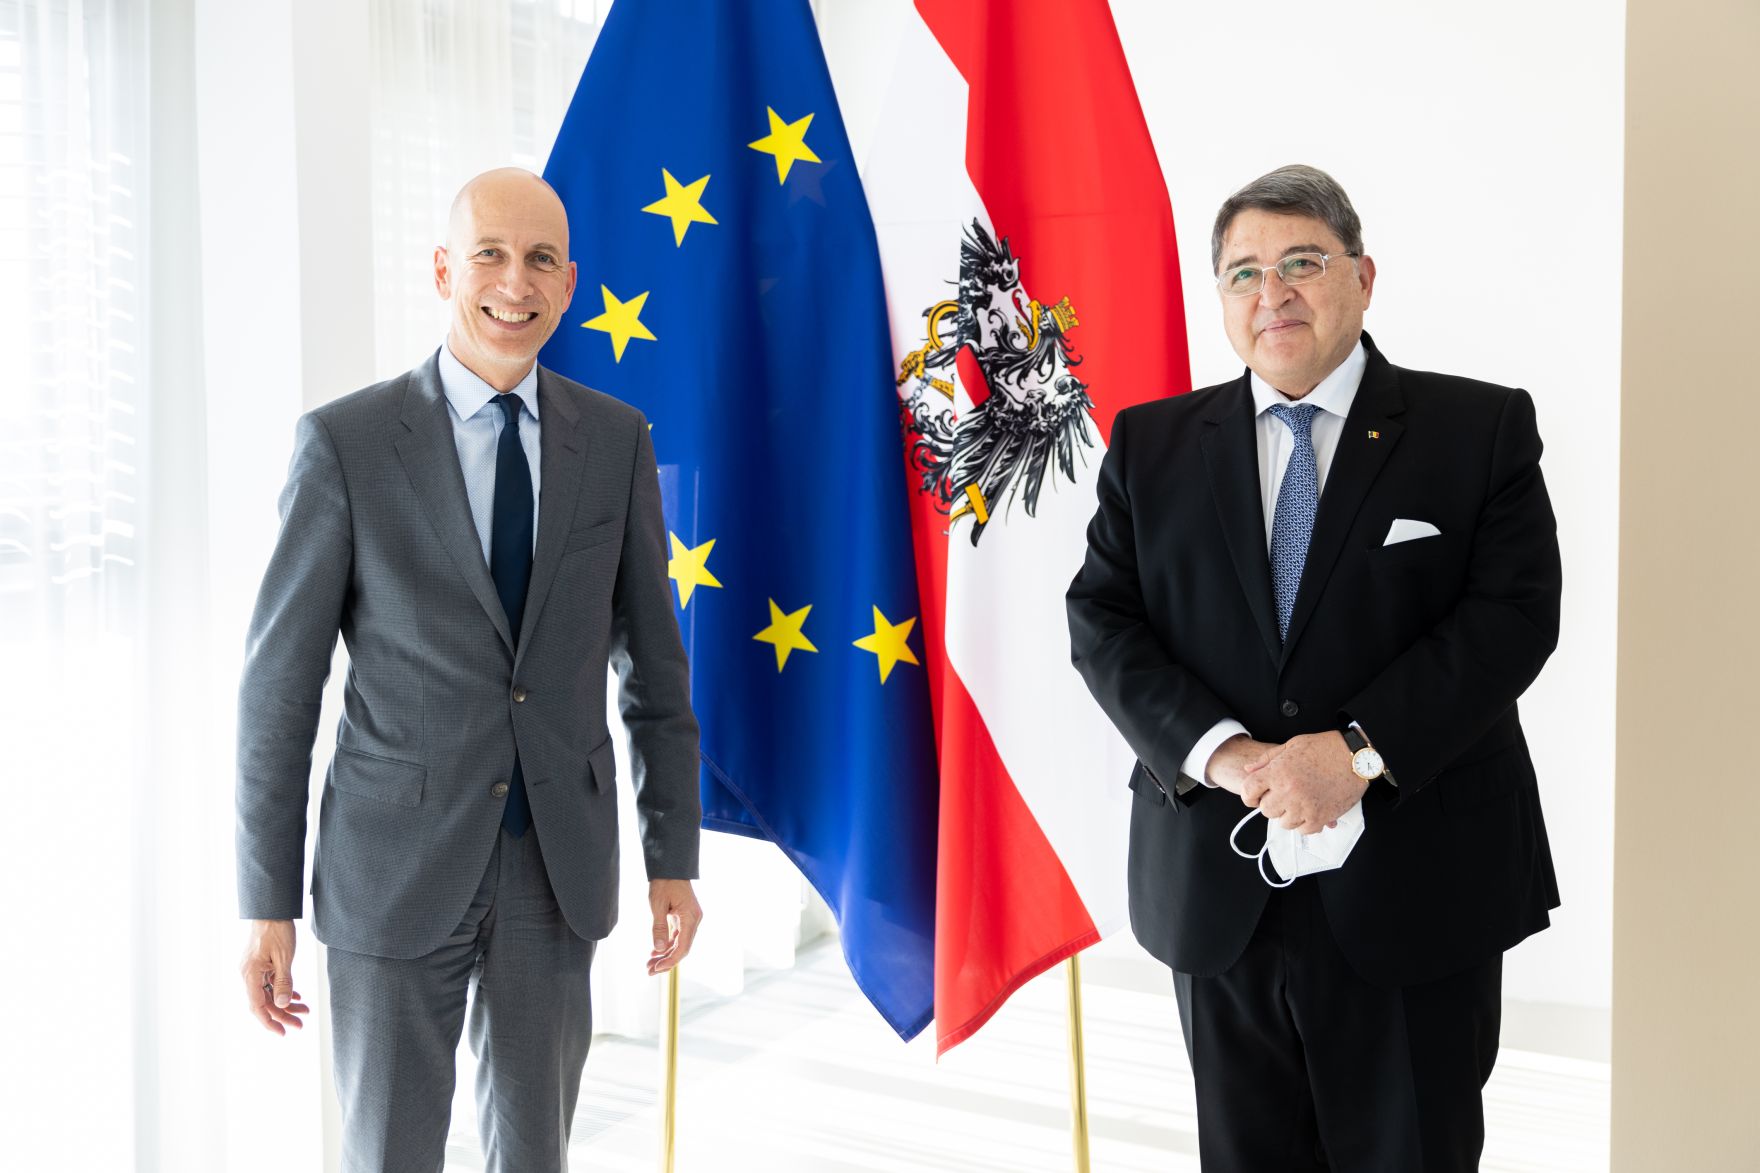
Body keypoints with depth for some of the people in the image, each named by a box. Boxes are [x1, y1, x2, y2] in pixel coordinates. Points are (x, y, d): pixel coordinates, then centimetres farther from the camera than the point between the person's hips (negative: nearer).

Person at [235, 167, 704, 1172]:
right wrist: (268, 903, -5)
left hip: (560, 866, 3)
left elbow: (653, 656, 7)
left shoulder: (617, 439, 2)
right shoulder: (347, 442, -6)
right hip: (397, 866, -2)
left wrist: (673, 856, 6)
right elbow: (280, 681, -4)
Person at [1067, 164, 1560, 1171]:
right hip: (1219, 888, 2)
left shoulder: (1483, 428, 0)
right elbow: (1103, 622, 0)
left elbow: (1515, 613, -9)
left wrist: (1358, 748, -20)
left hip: (1415, 888, -2)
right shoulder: (1151, 444, 6)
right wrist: (1219, 750, -16)